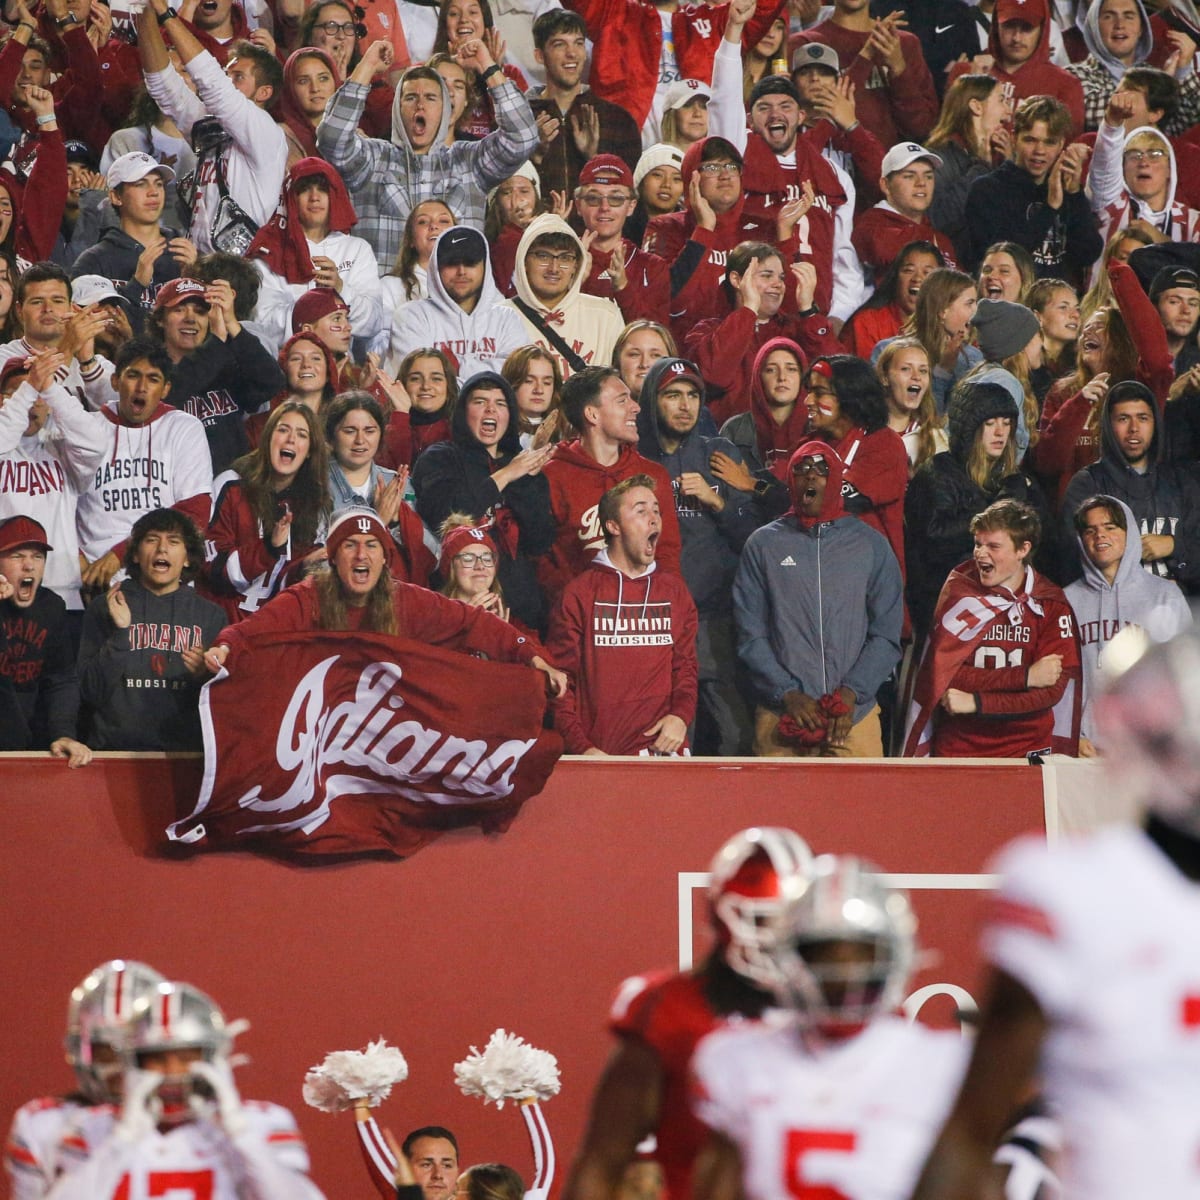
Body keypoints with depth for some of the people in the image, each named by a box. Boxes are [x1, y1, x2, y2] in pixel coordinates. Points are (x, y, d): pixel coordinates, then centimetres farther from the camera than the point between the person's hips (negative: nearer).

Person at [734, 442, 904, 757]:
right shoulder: (764, 544, 7)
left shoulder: (871, 544, 9)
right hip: (781, 718, 0)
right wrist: (788, 694, -8)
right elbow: (750, 635, 3)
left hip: (854, 717, 0)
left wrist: (851, 692, -8)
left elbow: (887, 634, 5)